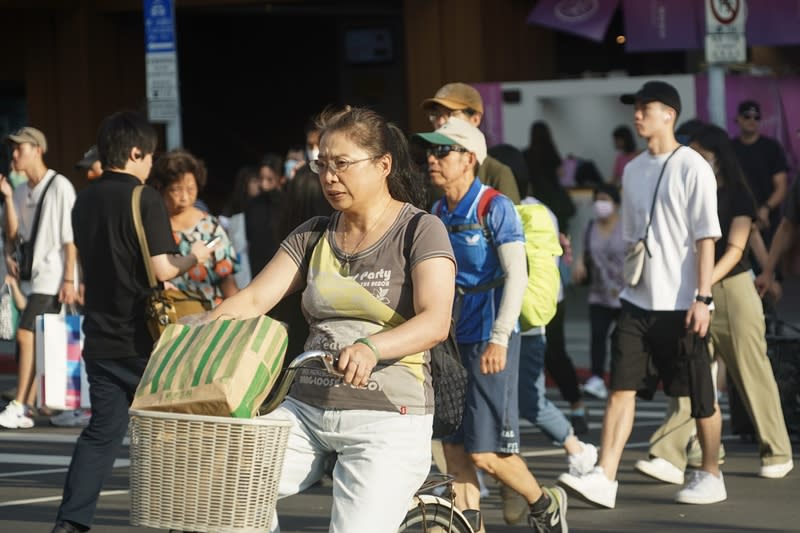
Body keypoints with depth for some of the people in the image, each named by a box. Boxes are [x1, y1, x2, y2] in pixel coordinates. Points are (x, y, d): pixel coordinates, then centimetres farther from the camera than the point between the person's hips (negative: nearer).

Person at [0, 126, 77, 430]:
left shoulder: (59, 186, -8)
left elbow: (70, 237, -10)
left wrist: (69, 279, -13)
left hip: (52, 275, -7)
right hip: (31, 275, 7)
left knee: (26, 334, -16)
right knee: (35, 342, 6)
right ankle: (27, 409, 6)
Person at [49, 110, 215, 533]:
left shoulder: (85, 201, 8)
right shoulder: (145, 200, -14)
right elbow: (162, 269, -19)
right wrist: (194, 258, 1)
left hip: (100, 337, 6)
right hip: (142, 340, -6)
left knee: (102, 431, 8)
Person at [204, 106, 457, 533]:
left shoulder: (420, 230, -3)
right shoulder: (313, 236, 14)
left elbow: (435, 321, -17)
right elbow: (253, 299, 5)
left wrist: (371, 347, -36)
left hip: (388, 420, -5)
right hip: (307, 412, 5)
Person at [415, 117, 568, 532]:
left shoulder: (495, 208, -10)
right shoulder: (436, 213, 10)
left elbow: (516, 275, -15)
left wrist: (500, 338, -23)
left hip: (488, 343, -7)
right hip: (449, 341, 7)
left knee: (485, 452, -7)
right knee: (454, 449, 4)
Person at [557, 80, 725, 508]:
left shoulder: (691, 167, -7)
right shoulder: (633, 170, 13)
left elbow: (706, 237, -10)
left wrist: (702, 297, -15)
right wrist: (630, 271, 15)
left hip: (680, 303, -6)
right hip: (638, 300, 6)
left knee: (700, 396, 4)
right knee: (621, 388, -5)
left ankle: (711, 477, 18)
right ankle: (604, 479, -11)